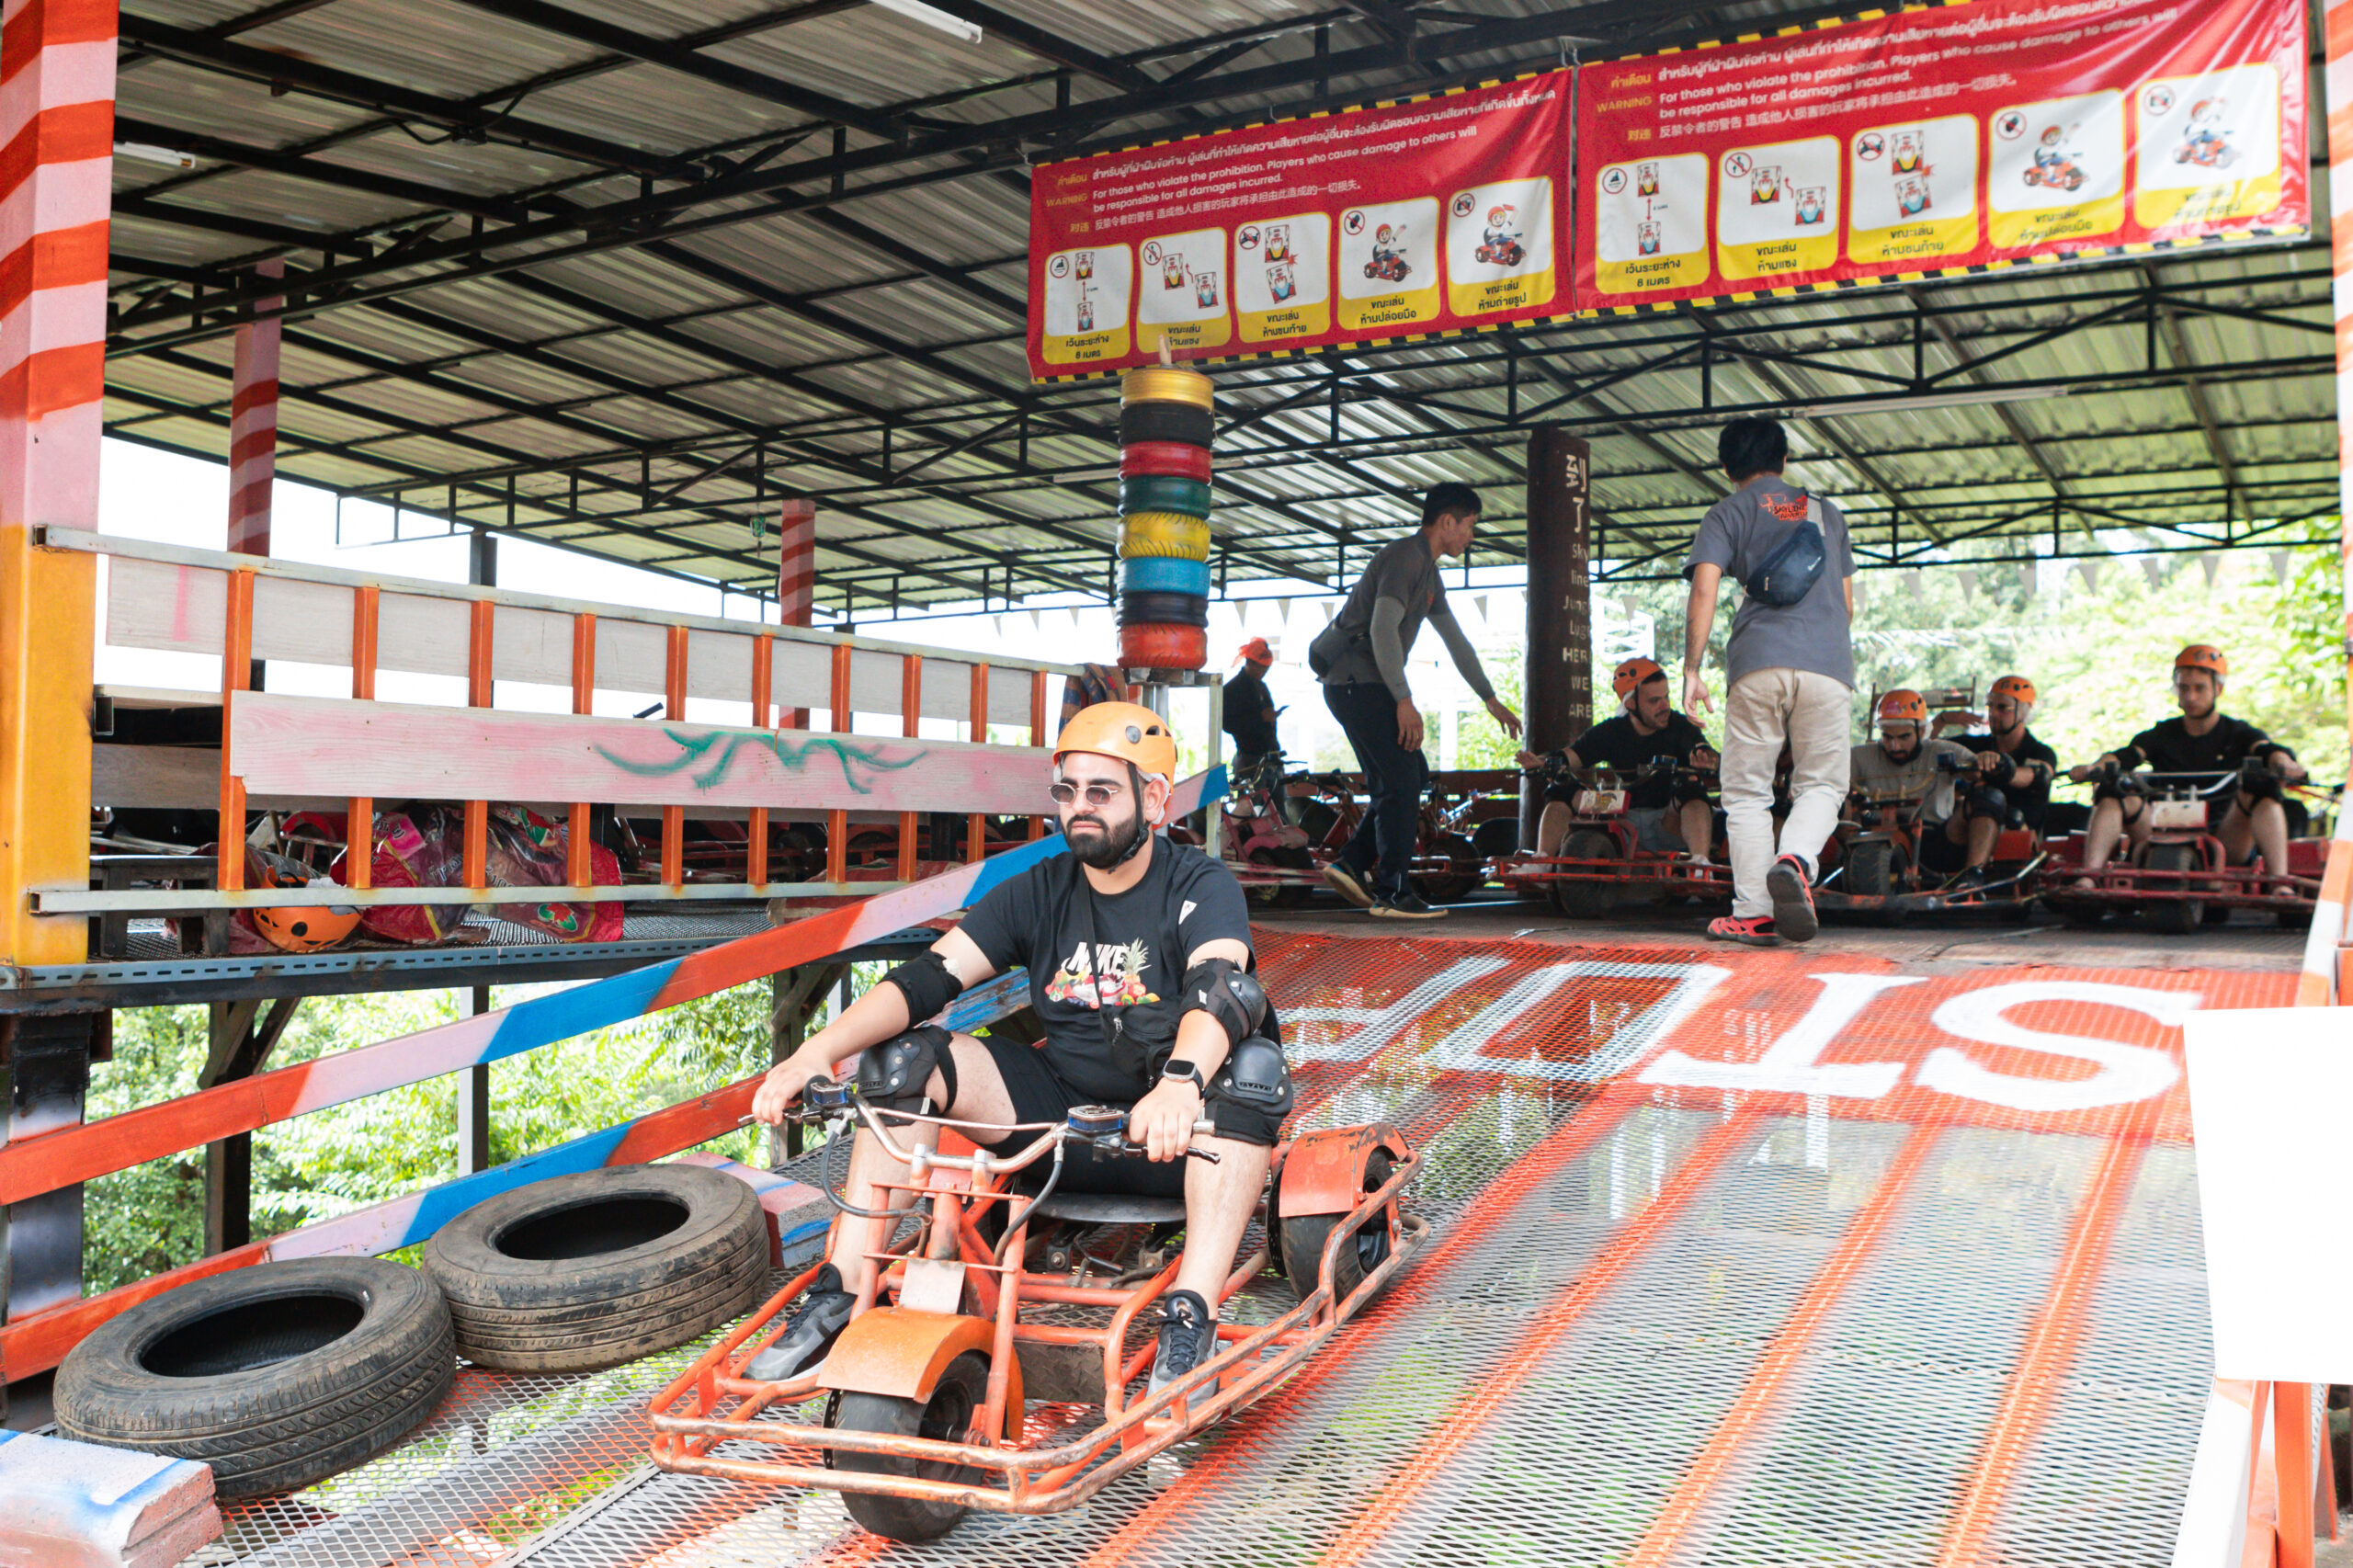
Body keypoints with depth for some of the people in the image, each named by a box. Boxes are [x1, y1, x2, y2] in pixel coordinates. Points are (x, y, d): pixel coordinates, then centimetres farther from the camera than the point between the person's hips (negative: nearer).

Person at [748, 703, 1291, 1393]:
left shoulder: (1202, 887, -9)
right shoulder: (1040, 892, 4)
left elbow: (1217, 988, -30)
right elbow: (928, 977, -8)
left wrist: (1179, 1082, -52)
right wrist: (817, 1052, -24)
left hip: (1173, 1134, -4)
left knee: (1250, 1060, -34)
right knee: (908, 1056, -12)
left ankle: (1190, 1315, -38)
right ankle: (840, 1296, -14)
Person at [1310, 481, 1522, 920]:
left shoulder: (1427, 571, 21)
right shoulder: (1404, 557, -12)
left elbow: (1456, 641, 27)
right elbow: (1382, 630, -23)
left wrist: (1491, 700, 27)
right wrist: (1404, 701, -24)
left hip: (1362, 686, 10)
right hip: (1357, 682, -10)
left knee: (1413, 776, 11)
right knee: (1402, 781, -10)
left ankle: (1352, 863, 10)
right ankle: (1392, 894, -7)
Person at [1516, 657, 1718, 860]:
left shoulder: (1679, 727, -1)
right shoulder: (1610, 732, 6)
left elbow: (1704, 751, -18)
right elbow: (1572, 755, -5)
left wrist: (1703, 758, -45)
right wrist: (1542, 762, -29)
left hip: (1669, 821, -3)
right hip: (1623, 819, 3)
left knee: (1691, 790, -33)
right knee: (1563, 792, -10)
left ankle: (1700, 860, -43)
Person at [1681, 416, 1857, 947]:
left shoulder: (1726, 514, 11)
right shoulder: (1827, 513, 23)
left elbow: (1704, 590, -4)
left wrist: (1692, 670, -4)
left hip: (1757, 663, -2)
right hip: (1828, 663, 2)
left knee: (1747, 792, 6)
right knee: (1821, 783, 9)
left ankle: (1754, 913, 0)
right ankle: (1795, 861, -21)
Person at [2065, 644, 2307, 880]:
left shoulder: (2237, 733, 15)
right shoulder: (2162, 734, 17)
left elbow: (2267, 750, -6)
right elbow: (2126, 756, -3)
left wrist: (2282, 763, -32)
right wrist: (2093, 768, -26)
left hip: (2226, 839, -1)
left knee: (2262, 787, -25)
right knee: (2114, 791, -21)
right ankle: (2087, 878, -39)